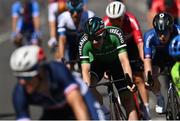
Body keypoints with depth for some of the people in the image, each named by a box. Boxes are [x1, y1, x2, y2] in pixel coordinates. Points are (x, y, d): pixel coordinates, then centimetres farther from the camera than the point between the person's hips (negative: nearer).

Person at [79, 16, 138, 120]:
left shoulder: (115, 34, -36)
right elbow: (85, 70, -33)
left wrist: (130, 81, -53)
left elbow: (124, 60, -40)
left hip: (116, 61, -1)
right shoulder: (84, 43, -32)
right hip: (98, 62, 1)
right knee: (90, 82, -30)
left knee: (127, 98, -10)